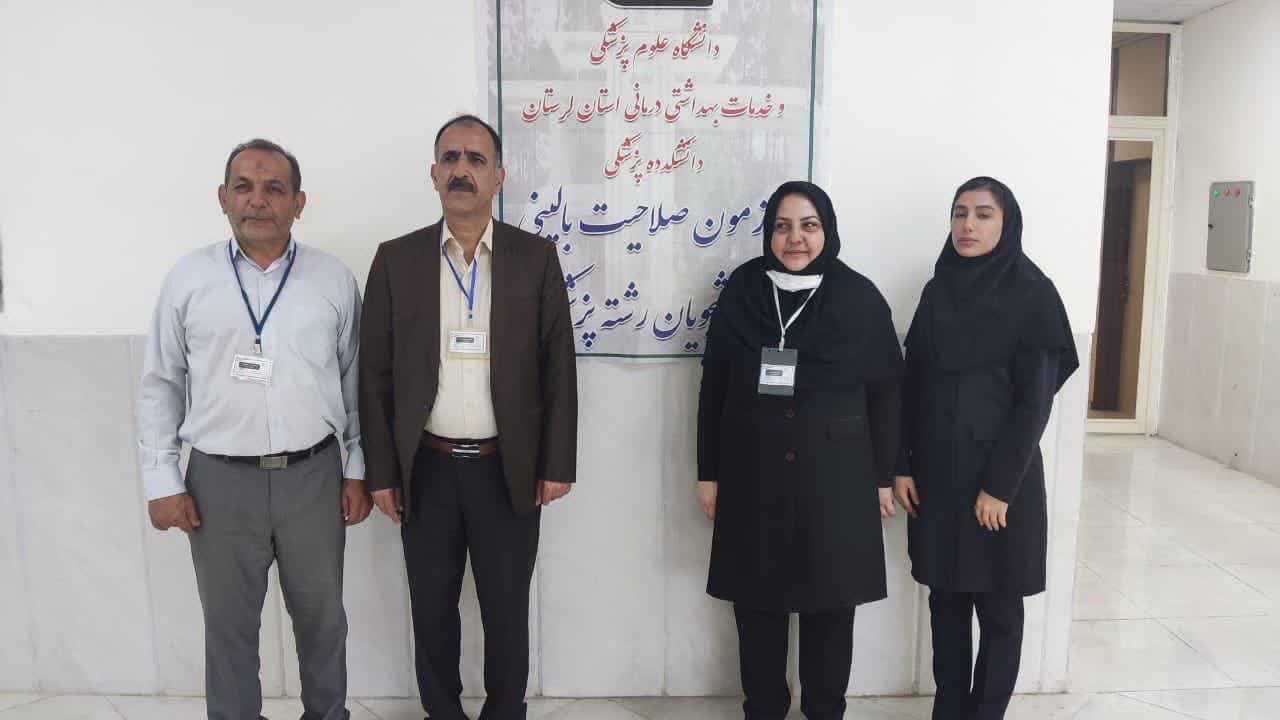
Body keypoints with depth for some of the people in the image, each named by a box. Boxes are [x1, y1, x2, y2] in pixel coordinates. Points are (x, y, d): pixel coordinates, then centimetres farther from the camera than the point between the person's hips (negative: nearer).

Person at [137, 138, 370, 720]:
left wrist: (360, 469, 4)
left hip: (313, 475, 0)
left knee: (321, 618, 15)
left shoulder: (334, 279, 0)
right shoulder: (188, 278, 1)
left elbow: (356, 379, 5)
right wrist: (162, 480, 1)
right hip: (219, 480, 0)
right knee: (228, 624, 14)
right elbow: (159, 385, 5)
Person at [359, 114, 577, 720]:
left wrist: (557, 464, -4)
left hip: (509, 468, -1)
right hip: (426, 469, 1)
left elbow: (558, 368, -1)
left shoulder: (535, 257, -1)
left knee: (507, 610, 12)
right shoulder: (396, 259, 0)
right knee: (432, 609, 15)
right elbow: (376, 374, 2)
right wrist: (381, 471, -1)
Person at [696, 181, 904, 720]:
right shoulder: (740, 291, -1)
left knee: (829, 602, 10)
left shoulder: (860, 298, -3)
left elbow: (885, 393, 1)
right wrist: (708, 472, 2)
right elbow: (713, 387, 2)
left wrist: (883, 477, 1)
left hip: (835, 478, 0)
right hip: (753, 475, 1)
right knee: (757, 601, 10)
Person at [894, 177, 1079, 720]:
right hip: (936, 471, 5)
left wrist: (1000, 485, -15)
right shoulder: (938, 289, 6)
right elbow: (913, 384, 6)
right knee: (945, 599, 14)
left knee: (998, 606, 8)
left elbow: (1035, 401, -12)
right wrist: (901, 465, 2)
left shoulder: (1032, 294, -9)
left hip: (999, 473, -5)